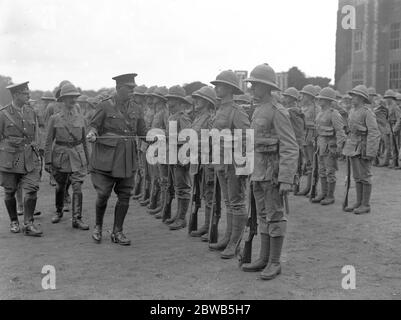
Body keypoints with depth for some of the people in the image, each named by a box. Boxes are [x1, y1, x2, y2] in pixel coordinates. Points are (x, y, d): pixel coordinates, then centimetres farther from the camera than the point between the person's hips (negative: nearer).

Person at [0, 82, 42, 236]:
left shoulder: (31, 113, 7)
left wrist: (35, 152, 12)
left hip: (30, 158, 3)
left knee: (32, 189, -8)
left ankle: (28, 224, 0)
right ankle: (14, 221, 24)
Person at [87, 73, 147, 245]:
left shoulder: (135, 110, 11)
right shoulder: (105, 106, -2)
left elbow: (142, 132, 15)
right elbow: (94, 125, 1)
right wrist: (92, 134, -22)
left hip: (127, 158, 4)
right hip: (106, 155, -4)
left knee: (125, 195, 4)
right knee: (103, 194, -2)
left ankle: (117, 232, 16)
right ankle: (98, 227, 22)